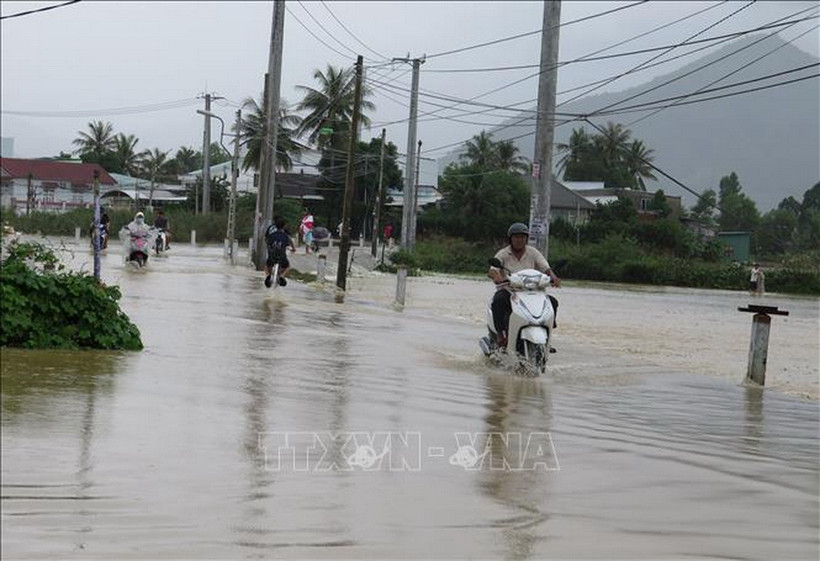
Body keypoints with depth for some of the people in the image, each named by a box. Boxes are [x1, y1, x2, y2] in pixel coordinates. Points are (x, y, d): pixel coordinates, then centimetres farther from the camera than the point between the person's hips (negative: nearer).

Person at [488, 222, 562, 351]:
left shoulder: (533, 252, 7)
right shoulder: (503, 254, -1)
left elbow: (546, 268, -3)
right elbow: (491, 270, -16)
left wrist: (553, 277, -27)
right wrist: (497, 277, -42)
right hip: (507, 290, -3)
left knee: (552, 301, -16)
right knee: (498, 301, -37)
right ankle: (500, 333, -26)